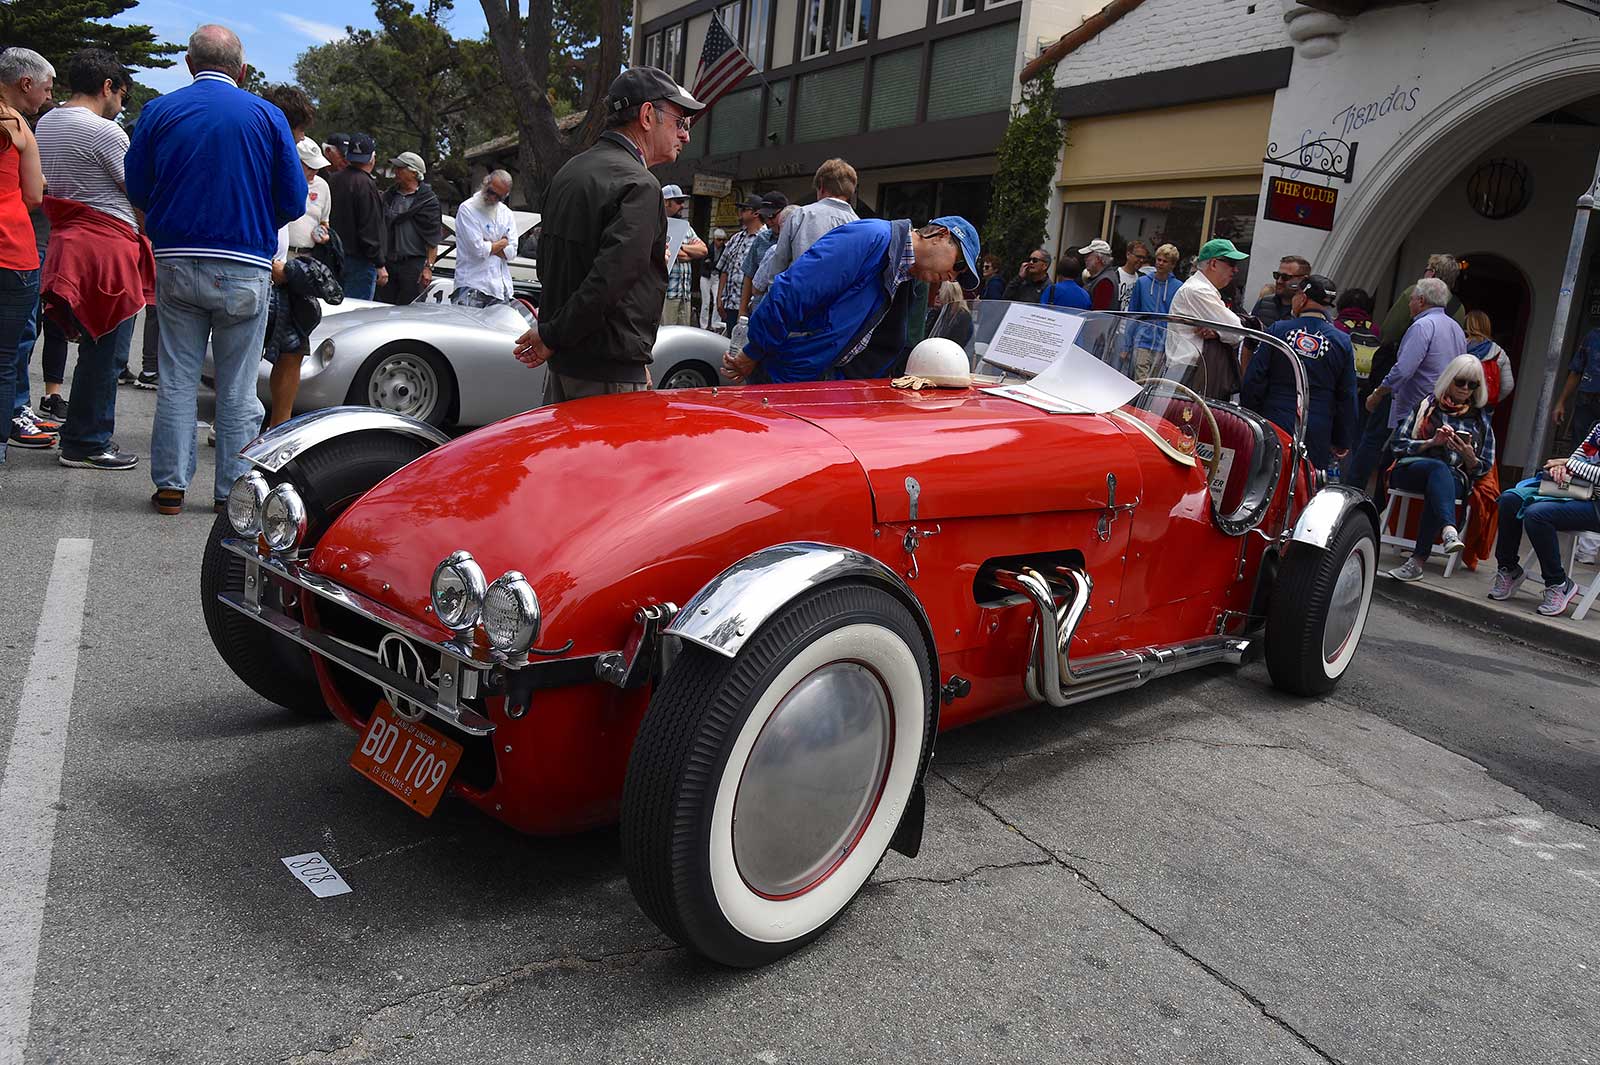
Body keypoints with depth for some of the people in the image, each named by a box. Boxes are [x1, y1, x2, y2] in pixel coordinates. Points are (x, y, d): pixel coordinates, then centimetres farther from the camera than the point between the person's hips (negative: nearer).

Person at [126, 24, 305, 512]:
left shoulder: (158, 111, 4)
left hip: (177, 264, 1)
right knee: (237, 387, 6)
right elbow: (293, 201, -1)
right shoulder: (267, 116, -1)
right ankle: (232, 490, 8)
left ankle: (171, 485, 10)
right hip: (246, 267, -1)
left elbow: (137, 191, 7)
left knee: (177, 380, 9)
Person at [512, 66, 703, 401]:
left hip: (561, 363, 9)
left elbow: (545, 266, 19)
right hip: (611, 374, -9)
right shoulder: (639, 186, -16)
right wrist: (552, 336, -14)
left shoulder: (569, 170, 12)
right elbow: (609, 280, -26)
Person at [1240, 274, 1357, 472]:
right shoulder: (1342, 342, 3)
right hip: (1317, 436, 1)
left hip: (1272, 426, -1)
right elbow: (1347, 398, 6)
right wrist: (1343, 442, 14)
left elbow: (1252, 381, -3)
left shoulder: (1277, 330, -2)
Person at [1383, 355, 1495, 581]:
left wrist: (1469, 455, -4)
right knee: (1439, 468, -38)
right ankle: (1449, 531, -62)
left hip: (1456, 480, 1)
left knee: (1435, 491, -37)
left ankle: (1418, 559, -42)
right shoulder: (1427, 405, 15)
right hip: (1411, 469, -1)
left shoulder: (1480, 418, 20)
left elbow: (1483, 468, 18)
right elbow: (1399, 444, 7)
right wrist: (1432, 442, -8)